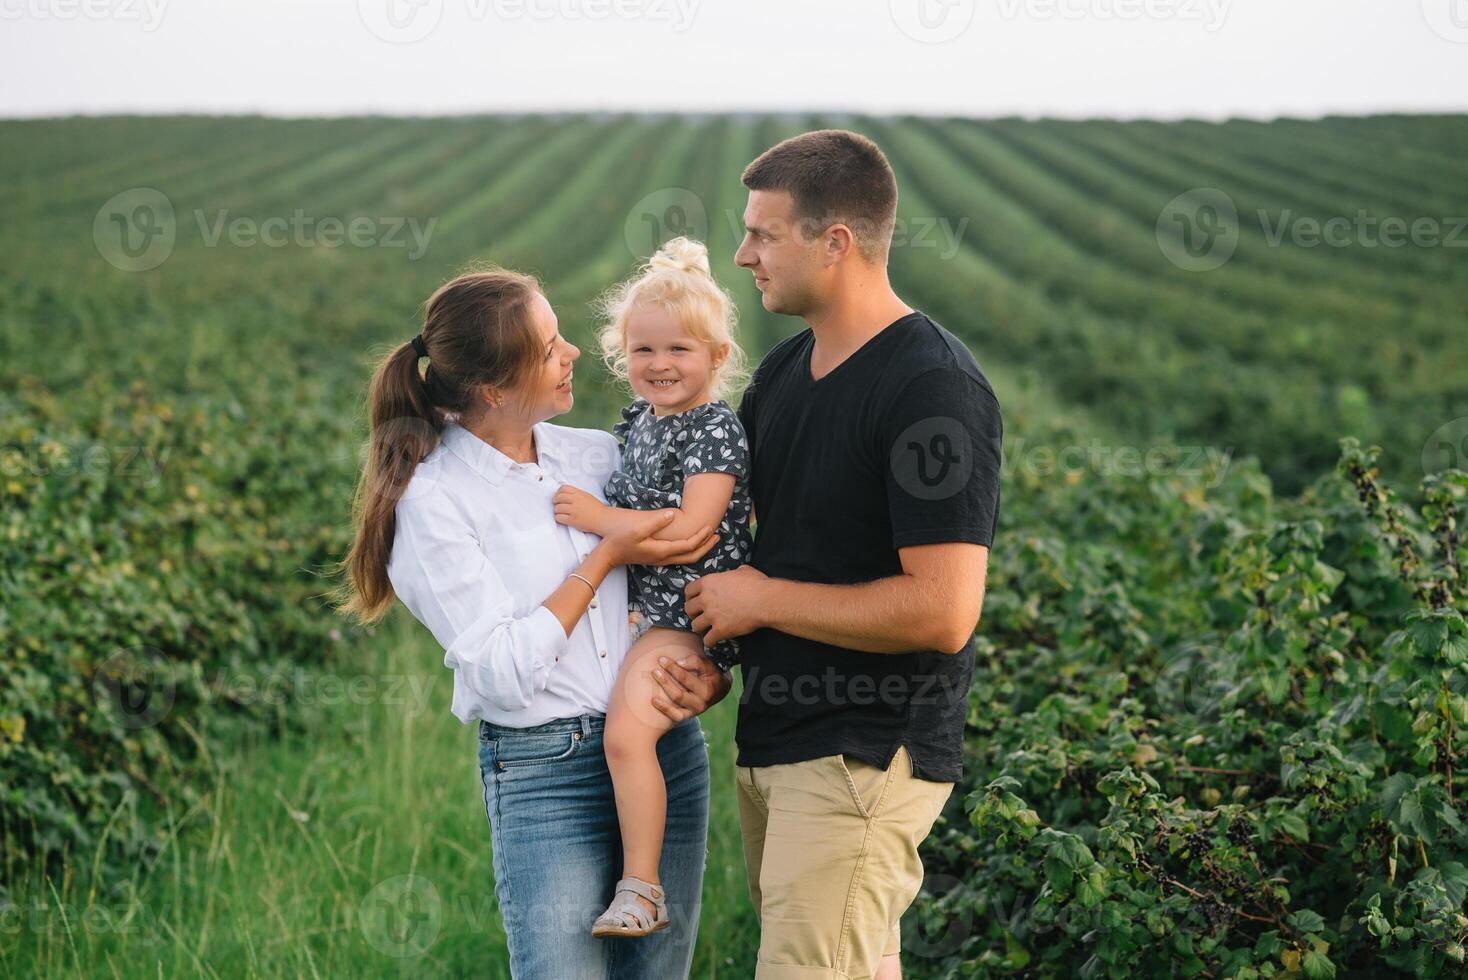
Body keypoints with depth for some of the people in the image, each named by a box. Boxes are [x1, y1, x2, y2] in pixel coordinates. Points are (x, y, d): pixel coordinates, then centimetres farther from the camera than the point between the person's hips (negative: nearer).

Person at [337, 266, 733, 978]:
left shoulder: (602, 454, 7)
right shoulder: (434, 499, -9)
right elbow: (503, 673, -14)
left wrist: (710, 675, -8)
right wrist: (606, 557, -12)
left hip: (669, 754, 5)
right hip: (544, 773, -5)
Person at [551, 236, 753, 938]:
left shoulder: (716, 431, -15)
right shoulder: (638, 421, 12)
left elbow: (691, 530, -24)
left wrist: (600, 517, -20)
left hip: (694, 613, -10)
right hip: (648, 605, 10)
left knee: (626, 731, -23)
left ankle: (641, 891, -18)